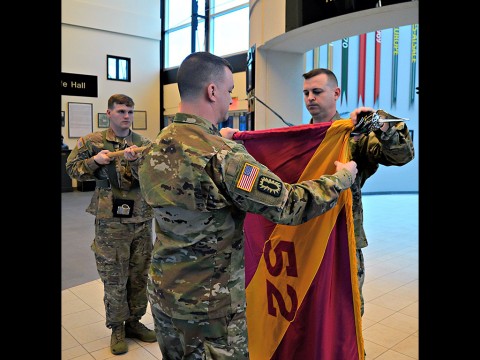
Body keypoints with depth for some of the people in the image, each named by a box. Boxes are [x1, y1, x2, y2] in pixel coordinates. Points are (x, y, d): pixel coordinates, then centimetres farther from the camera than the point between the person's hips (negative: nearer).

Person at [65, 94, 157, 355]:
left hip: (142, 219, 3)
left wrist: (136, 161, -24)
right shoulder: (92, 142, 2)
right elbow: (72, 168, 8)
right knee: (114, 277, 6)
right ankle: (117, 327, 25)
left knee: (139, 274, 12)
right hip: (110, 221, -2)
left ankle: (134, 321, 32)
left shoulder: (144, 144, 5)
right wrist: (94, 161, -10)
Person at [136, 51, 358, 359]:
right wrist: (341, 178, -6)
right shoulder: (224, 156, -25)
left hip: (162, 291, 7)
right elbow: (289, 205, -22)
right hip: (210, 302, -7)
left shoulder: (154, 150, 0)